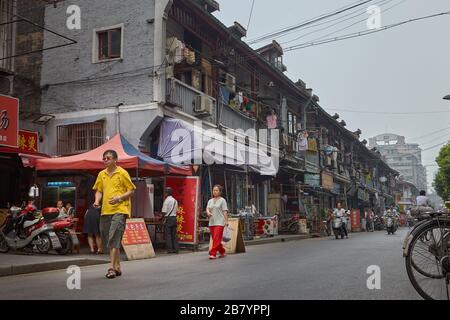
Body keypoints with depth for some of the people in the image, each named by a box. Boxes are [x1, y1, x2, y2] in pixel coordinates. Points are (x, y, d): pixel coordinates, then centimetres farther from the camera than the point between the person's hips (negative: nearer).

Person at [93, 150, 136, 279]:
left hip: (119, 210, -6)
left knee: (114, 239, -14)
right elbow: (99, 190, 19)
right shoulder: (101, 174, 13)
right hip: (105, 210, 6)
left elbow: (131, 190, -1)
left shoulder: (122, 173, -2)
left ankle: (112, 268, -11)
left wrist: (119, 197, -16)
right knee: (106, 239, 9)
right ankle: (117, 267, 20)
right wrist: (97, 201, -1)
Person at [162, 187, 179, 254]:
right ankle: (175, 249, 11)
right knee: (174, 234, 10)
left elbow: (164, 212, -12)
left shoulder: (166, 200, -11)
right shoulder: (175, 201, 10)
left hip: (168, 218, -6)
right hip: (174, 218, 6)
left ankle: (169, 249, -1)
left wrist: (164, 219, 0)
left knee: (168, 234, 0)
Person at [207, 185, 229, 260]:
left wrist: (226, 221, -11)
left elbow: (225, 211, -4)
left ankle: (213, 253, -13)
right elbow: (207, 208, 6)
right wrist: (208, 212, -17)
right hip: (212, 222, 6)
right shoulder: (210, 201, 16)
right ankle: (222, 252, 23)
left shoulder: (222, 200, 0)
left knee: (217, 239, -13)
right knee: (214, 239, 9)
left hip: (219, 222, -6)